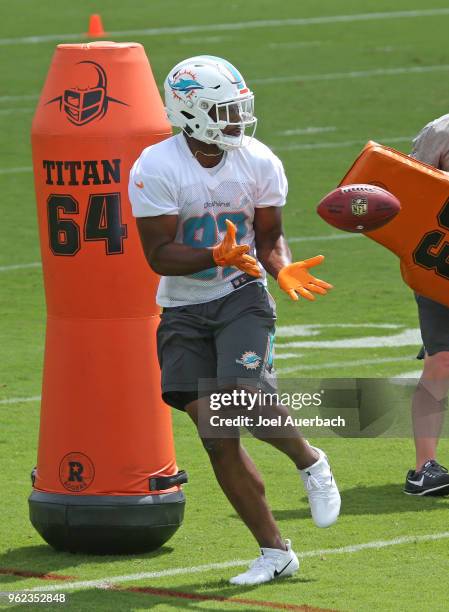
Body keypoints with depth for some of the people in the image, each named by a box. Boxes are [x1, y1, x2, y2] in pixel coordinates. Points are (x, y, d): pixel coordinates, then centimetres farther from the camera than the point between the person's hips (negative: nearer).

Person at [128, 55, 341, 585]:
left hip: (241, 298, 0)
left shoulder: (260, 164, -5)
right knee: (216, 437, -3)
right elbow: (159, 255, -16)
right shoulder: (155, 169, -15)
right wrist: (217, 256, -32)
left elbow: (269, 237, 5)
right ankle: (275, 551, 7)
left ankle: (309, 462, 7)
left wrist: (284, 269, -17)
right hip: (183, 311, 0)